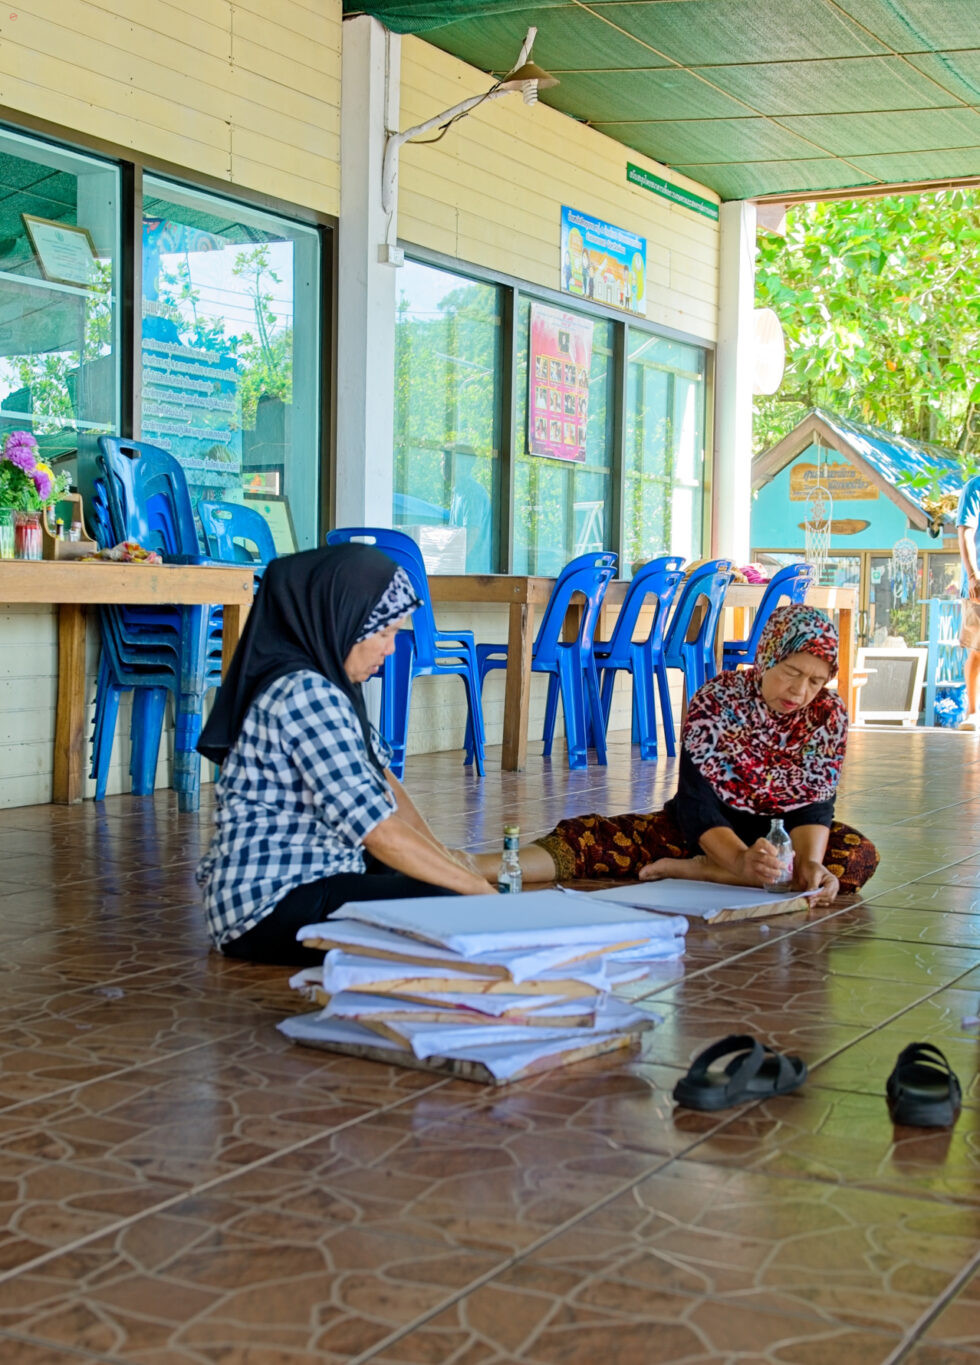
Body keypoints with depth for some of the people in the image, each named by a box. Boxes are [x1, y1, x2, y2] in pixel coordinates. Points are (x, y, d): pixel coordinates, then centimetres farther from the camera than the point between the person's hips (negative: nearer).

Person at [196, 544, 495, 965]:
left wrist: (439, 851, 4)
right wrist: (479, 889, -19)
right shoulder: (304, 694, -22)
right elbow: (378, 828, -26)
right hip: (270, 907, -11)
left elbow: (377, 774, 16)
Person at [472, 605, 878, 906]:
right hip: (707, 830, -1)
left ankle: (690, 870, -32)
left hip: (783, 833, 2)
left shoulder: (829, 716, -9)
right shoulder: (716, 700, -15)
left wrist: (810, 861, -36)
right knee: (593, 835, -24)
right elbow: (697, 799, -22)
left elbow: (815, 802, -14)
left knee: (860, 856, -31)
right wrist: (740, 860, -40)